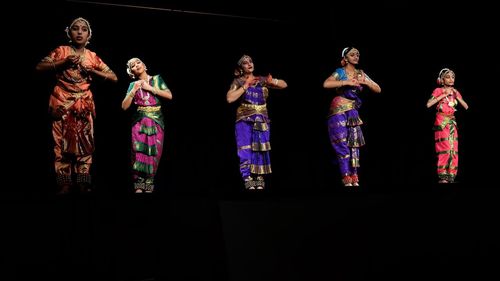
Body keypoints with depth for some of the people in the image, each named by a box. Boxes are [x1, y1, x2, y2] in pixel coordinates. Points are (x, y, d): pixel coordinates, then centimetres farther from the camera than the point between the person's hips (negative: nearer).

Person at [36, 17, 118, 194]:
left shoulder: (92, 57, 11)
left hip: (84, 105, 2)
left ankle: (82, 183, 1)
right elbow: (39, 67, -3)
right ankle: (65, 183, -6)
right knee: (63, 142, -6)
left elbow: (114, 77, 10)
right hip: (62, 104, -2)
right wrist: (64, 62, -11)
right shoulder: (61, 51, 5)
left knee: (84, 143, -2)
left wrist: (92, 70, -4)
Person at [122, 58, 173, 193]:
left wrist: (150, 88, -7)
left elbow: (169, 95, -5)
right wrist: (134, 90, -7)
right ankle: (138, 187, -4)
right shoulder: (133, 85, 9)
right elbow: (124, 106, 2)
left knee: (154, 154, -4)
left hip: (156, 121, 0)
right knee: (139, 153, -8)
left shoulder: (157, 79, 6)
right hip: (139, 122, 1)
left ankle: (149, 186, 2)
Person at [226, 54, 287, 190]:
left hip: (261, 120, 2)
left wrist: (272, 81, -12)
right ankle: (248, 180, -11)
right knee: (245, 149, -11)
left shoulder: (261, 80, 7)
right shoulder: (238, 82, 1)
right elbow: (230, 98, -14)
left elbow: (284, 85, 9)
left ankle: (259, 178, 4)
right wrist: (245, 85, -14)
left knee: (260, 150, -1)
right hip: (244, 120, -2)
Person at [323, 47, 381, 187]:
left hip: (353, 112, 5)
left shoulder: (361, 74, 10)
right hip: (339, 111, -5)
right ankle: (346, 179, -6)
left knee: (354, 144, 3)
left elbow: (378, 89, 9)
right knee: (342, 144, -7)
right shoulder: (340, 72, -5)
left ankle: (354, 178, 8)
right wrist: (347, 82, -23)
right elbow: (326, 84, -23)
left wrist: (366, 82, -10)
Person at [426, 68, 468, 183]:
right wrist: (444, 95, -13)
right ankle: (442, 177, -10)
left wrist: (456, 96, -2)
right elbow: (428, 104, -15)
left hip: (452, 123, 5)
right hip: (441, 123, -5)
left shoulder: (455, 92, 14)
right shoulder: (438, 90, 0)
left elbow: (466, 107, 9)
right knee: (445, 149, -14)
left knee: (454, 150, -1)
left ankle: (451, 176, 3)